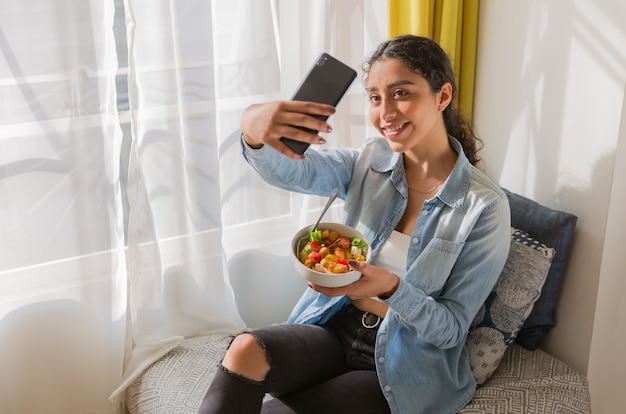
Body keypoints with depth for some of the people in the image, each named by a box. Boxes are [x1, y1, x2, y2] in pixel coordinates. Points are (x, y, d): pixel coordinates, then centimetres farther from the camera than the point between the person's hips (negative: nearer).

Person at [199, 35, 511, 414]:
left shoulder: (486, 206, -13)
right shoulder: (369, 162, -1)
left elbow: (451, 329, -11)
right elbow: (292, 171, -20)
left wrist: (391, 288, -30)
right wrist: (254, 132, -43)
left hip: (403, 364, -3)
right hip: (336, 328, 3)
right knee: (246, 350, -27)